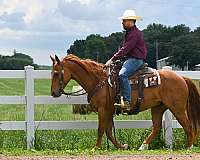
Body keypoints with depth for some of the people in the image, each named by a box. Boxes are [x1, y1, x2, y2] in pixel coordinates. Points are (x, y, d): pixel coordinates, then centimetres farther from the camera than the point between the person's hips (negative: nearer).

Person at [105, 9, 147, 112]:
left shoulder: (134, 33, -14)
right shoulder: (129, 33, 21)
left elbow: (125, 49, -20)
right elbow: (124, 49, 24)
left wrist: (112, 59, -20)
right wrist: (116, 59, 10)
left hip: (136, 59, -11)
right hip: (129, 59, 12)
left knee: (122, 74, -31)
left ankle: (127, 101, -36)